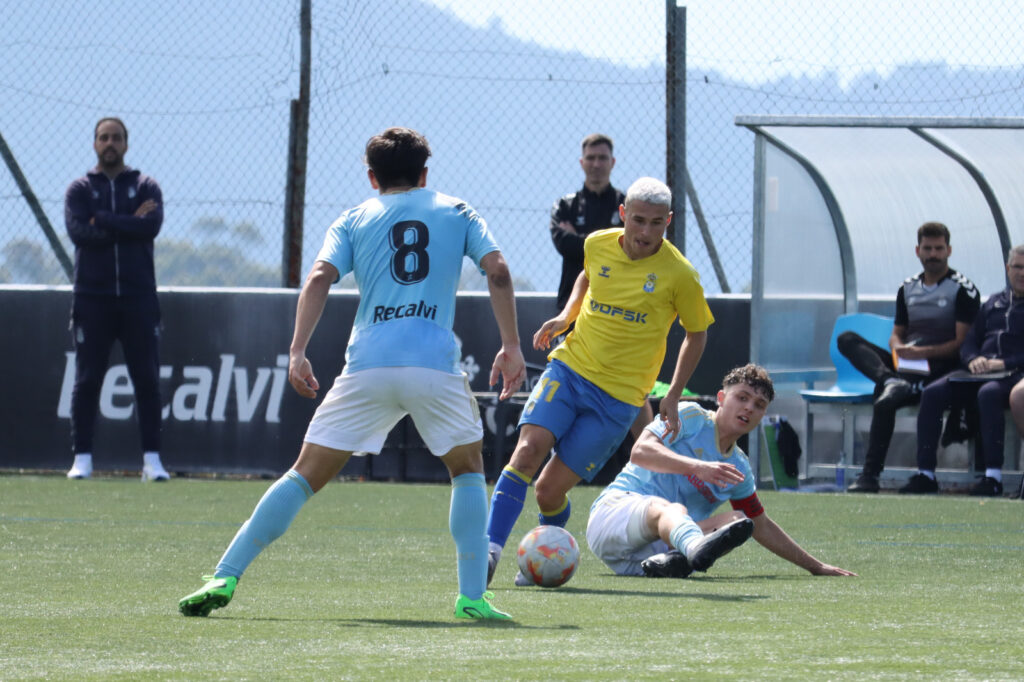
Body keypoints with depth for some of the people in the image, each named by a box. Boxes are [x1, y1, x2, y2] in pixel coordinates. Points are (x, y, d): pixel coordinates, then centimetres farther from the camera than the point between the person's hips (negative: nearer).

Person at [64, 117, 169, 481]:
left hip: (138, 297, 0)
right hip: (92, 297, 0)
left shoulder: (145, 187, 9)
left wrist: (103, 221, -10)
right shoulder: (80, 189, 8)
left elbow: (152, 226, -10)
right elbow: (78, 232, -10)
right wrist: (129, 224, -10)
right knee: (87, 380, -1)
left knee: (147, 380, -2)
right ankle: (82, 458, 4)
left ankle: (152, 459, 0)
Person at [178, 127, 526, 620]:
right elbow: (498, 270, 5)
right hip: (436, 363, -1)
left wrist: (298, 351, -4)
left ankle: (224, 578, -2)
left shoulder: (354, 220, 18)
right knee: (467, 468, 21)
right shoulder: (456, 213, 19)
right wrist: (511, 347, 7)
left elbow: (320, 278, 1)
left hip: (367, 365, 1)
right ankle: (472, 596, 10)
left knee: (307, 474, 6)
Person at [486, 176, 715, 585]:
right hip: (568, 368, 3)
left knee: (550, 490, -7)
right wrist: (565, 316, 9)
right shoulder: (598, 245, 1)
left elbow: (697, 333, 6)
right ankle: (491, 549, -22)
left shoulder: (679, 275, -9)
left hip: (617, 396, -3)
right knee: (528, 451, -22)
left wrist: (674, 396, 0)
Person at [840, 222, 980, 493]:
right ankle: (891, 382, -38)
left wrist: (922, 352, -17)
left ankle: (870, 475, -31)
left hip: (938, 367, -7)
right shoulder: (908, 288, 21)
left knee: (885, 402, -34)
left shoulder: (964, 289, 1)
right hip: (903, 366, 7)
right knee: (847, 340, -14)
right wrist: (899, 348, -2)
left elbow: (963, 343, -5)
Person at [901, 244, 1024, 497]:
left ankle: (993, 476, -41)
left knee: (988, 393, -39)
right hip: (981, 373, 6)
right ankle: (925, 473, -22)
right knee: (933, 393, -19)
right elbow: (969, 342, 22)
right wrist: (973, 360, -1)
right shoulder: (994, 303, 25)